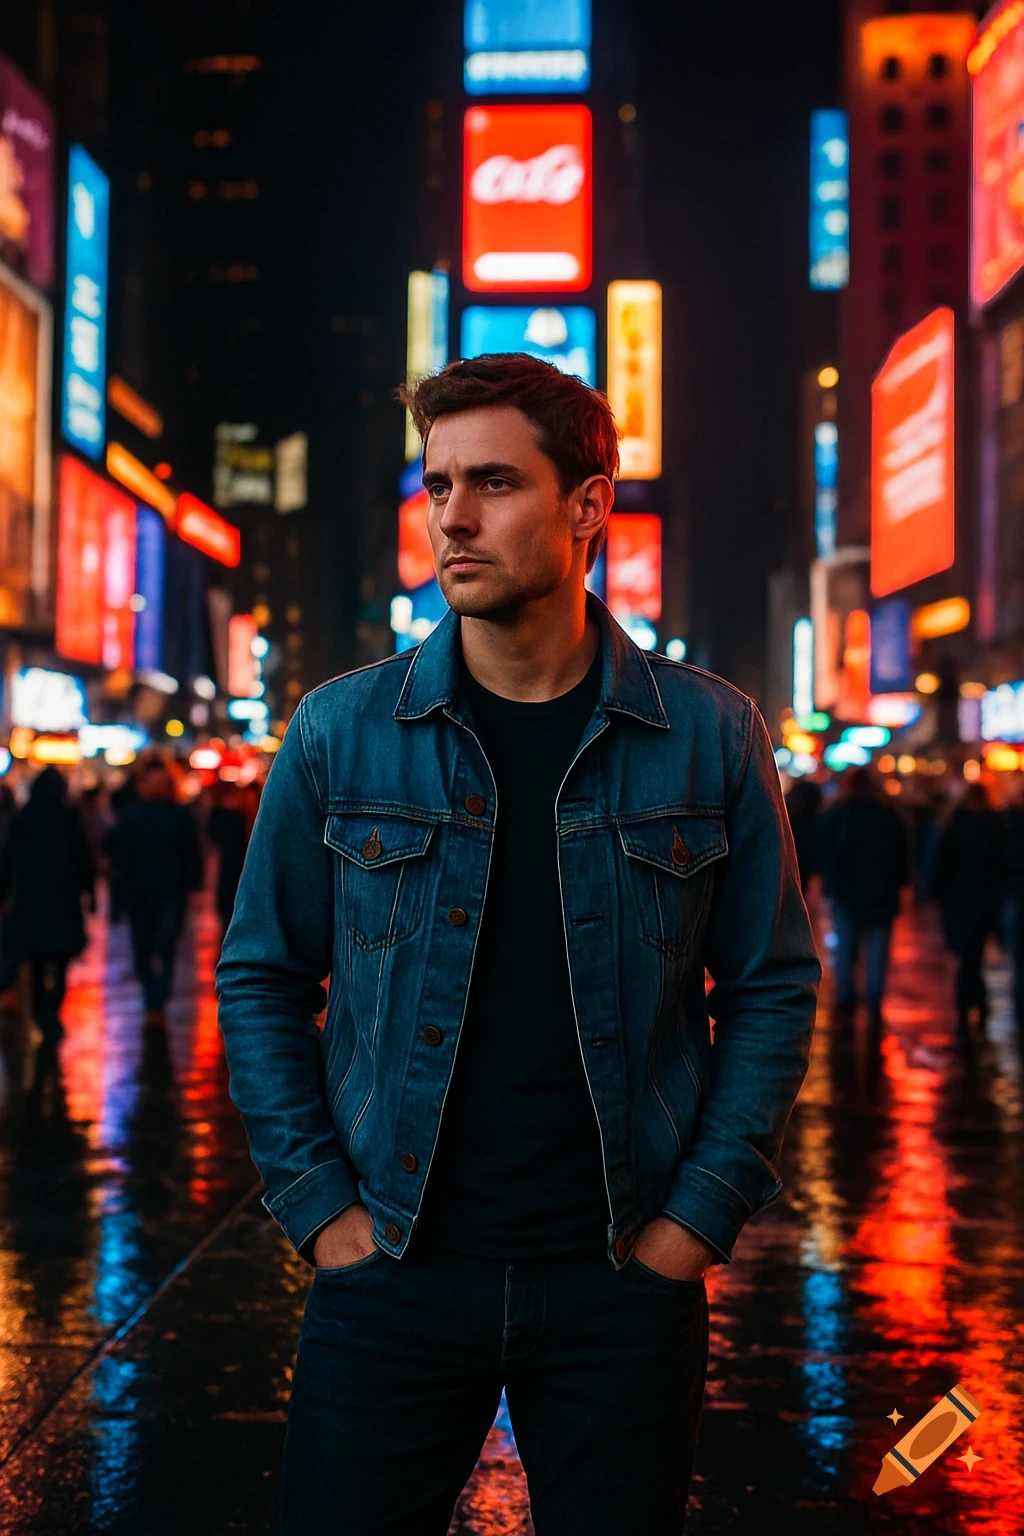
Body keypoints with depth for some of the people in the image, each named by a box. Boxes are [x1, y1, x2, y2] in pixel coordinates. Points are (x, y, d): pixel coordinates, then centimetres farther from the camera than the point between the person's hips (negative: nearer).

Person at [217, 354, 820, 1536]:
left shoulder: (710, 737, -2)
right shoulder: (339, 732, -1)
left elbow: (774, 987, 4)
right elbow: (260, 981, 5)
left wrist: (701, 1216, -4)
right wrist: (318, 1206, -3)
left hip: (623, 1284, 0)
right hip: (392, 1272, 0)